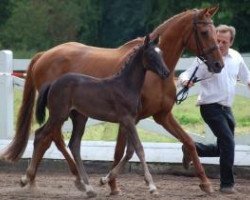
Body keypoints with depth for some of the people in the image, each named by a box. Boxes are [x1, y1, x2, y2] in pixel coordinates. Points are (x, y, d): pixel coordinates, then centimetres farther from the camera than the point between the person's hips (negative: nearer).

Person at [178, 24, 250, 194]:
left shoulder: (236, 57, 5)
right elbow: (186, 75, -17)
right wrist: (186, 81, -38)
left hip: (226, 108, 7)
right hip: (211, 107, -7)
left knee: (224, 148, 15)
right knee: (228, 142, -16)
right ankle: (227, 184, -7)